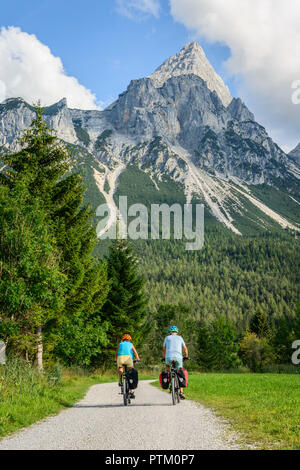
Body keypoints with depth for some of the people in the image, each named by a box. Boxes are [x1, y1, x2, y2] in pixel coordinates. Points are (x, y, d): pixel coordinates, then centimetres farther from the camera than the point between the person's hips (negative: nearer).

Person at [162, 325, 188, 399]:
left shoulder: (167, 338, 18)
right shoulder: (180, 338, 19)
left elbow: (164, 349, 26)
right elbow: (185, 349, 27)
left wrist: (164, 358, 41)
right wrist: (186, 357, 44)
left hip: (169, 357, 0)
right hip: (178, 357, 0)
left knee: (167, 366, 33)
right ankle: (181, 391, -1)